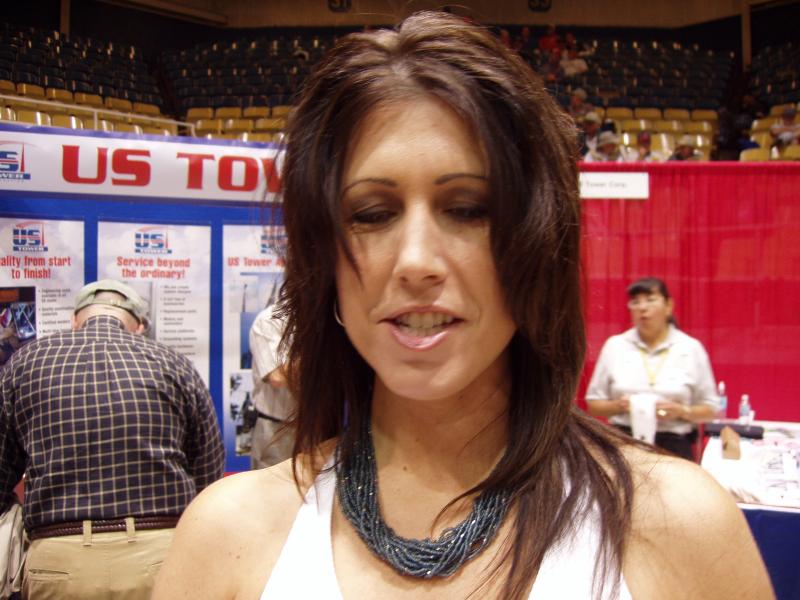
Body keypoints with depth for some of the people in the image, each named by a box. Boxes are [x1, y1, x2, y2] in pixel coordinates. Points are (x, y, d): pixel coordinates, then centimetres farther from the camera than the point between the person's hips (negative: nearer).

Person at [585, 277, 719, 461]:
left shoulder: (691, 348, 6)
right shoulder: (614, 346, 7)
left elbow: (711, 409, 9)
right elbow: (593, 404, 10)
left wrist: (681, 411, -9)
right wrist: (617, 406, -10)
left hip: (674, 447, 0)